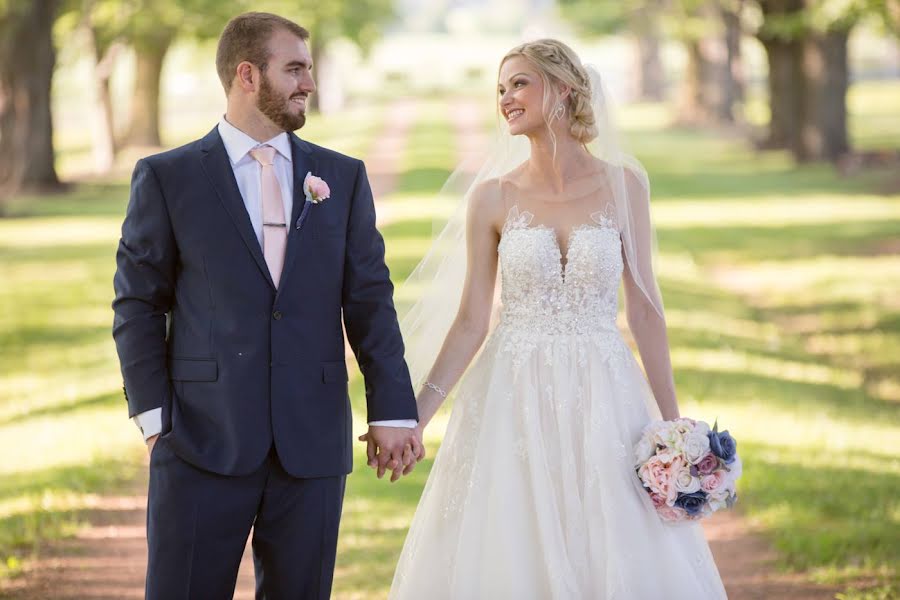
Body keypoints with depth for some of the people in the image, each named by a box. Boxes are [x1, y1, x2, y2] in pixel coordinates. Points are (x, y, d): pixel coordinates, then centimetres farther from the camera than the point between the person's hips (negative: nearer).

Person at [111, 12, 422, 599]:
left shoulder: (343, 177, 10)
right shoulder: (167, 178, 3)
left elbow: (370, 299, 8)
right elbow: (138, 303, 4)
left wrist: (393, 410, 0)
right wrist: (154, 412, -5)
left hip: (314, 442, 2)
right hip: (203, 441, -2)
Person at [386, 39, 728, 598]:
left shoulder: (624, 184, 1)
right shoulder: (492, 196, 0)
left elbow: (644, 306, 4)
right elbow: (471, 322, 2)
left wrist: (671, 420, 1)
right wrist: (415, 414, -5)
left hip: (603, 399, 0)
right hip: (513, 400, 0)